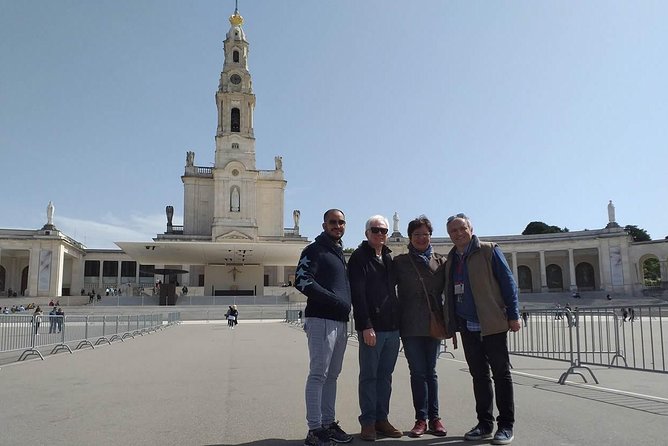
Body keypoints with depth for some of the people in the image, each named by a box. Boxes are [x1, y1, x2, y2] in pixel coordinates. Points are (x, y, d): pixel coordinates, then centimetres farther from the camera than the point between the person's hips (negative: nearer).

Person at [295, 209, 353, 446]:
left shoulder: (340, 253, 21)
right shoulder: (314, 250, -4)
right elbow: (302, 281, -17)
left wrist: (346, 306, 12)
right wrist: (333, 300, -19)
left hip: (340, 321, 8)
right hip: (321, 319, -8)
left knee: (332, 375, 12)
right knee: (318, 374, -6)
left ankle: (328, 423, 21)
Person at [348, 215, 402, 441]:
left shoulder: (388, 258, 17)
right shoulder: (359, 257, -5)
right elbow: (357, 295, -12)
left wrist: (399, 321, 12)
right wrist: (366, 326, -19)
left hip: (392, 327, 7)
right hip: (371, 327, -7)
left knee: (385, 376, 12)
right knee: (369, 376, 2)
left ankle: (381, 419, 21)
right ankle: (368, 422, 11)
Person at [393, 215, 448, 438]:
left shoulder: (441, 262, 7)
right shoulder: (400, 262, 3)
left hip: (433, 324, 1)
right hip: (410, 326, -1)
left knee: (430, 371, 9)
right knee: (418, 372, 3)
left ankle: (434, 417, 17)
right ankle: (421, 419, 11)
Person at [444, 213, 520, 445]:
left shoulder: (489, 251, -4)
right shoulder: (452, 258, 12)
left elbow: (508, 282, -6)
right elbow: (450, 291, 14)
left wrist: (513, 315, -11)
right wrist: (450, 322, 9)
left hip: (493, 324, -5)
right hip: (468, 327, 5)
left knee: (501, 374, 3)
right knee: (479, 375, 11)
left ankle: (506, 425, 11)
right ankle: (485, 424, 20)